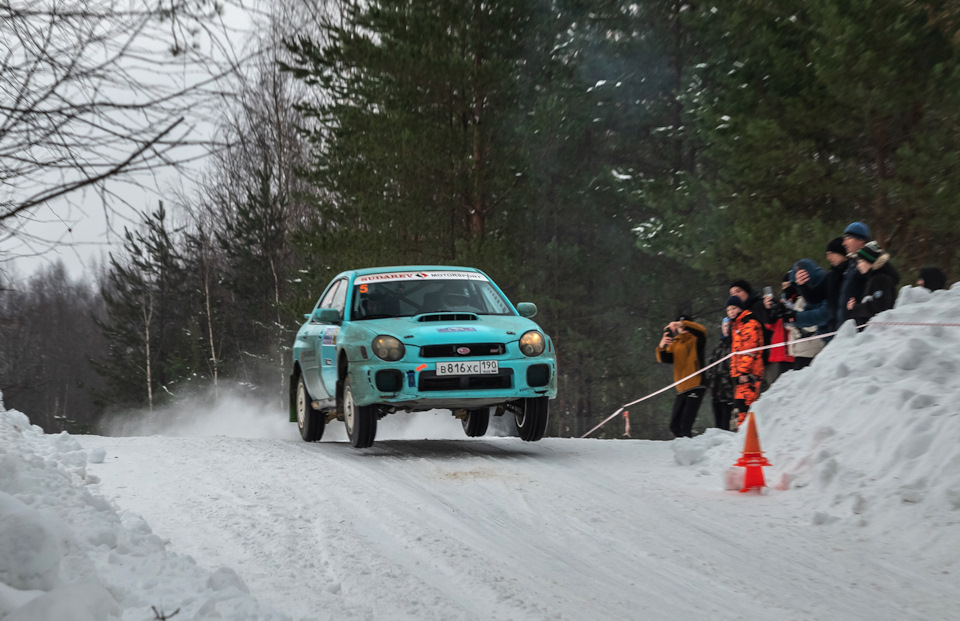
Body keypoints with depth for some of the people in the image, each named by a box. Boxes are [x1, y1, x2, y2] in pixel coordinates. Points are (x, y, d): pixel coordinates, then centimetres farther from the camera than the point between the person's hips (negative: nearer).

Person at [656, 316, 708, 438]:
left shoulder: (696, 340, 2)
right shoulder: (675, 343, 18)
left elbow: (701, 330, -20)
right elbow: (664, 358, 8)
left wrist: (681, 324, -29)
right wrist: (662, 347, -14)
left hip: (695, 387, -7)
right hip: (682, 390, 7)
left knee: (686, 425, -18)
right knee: (675, 426, 9)